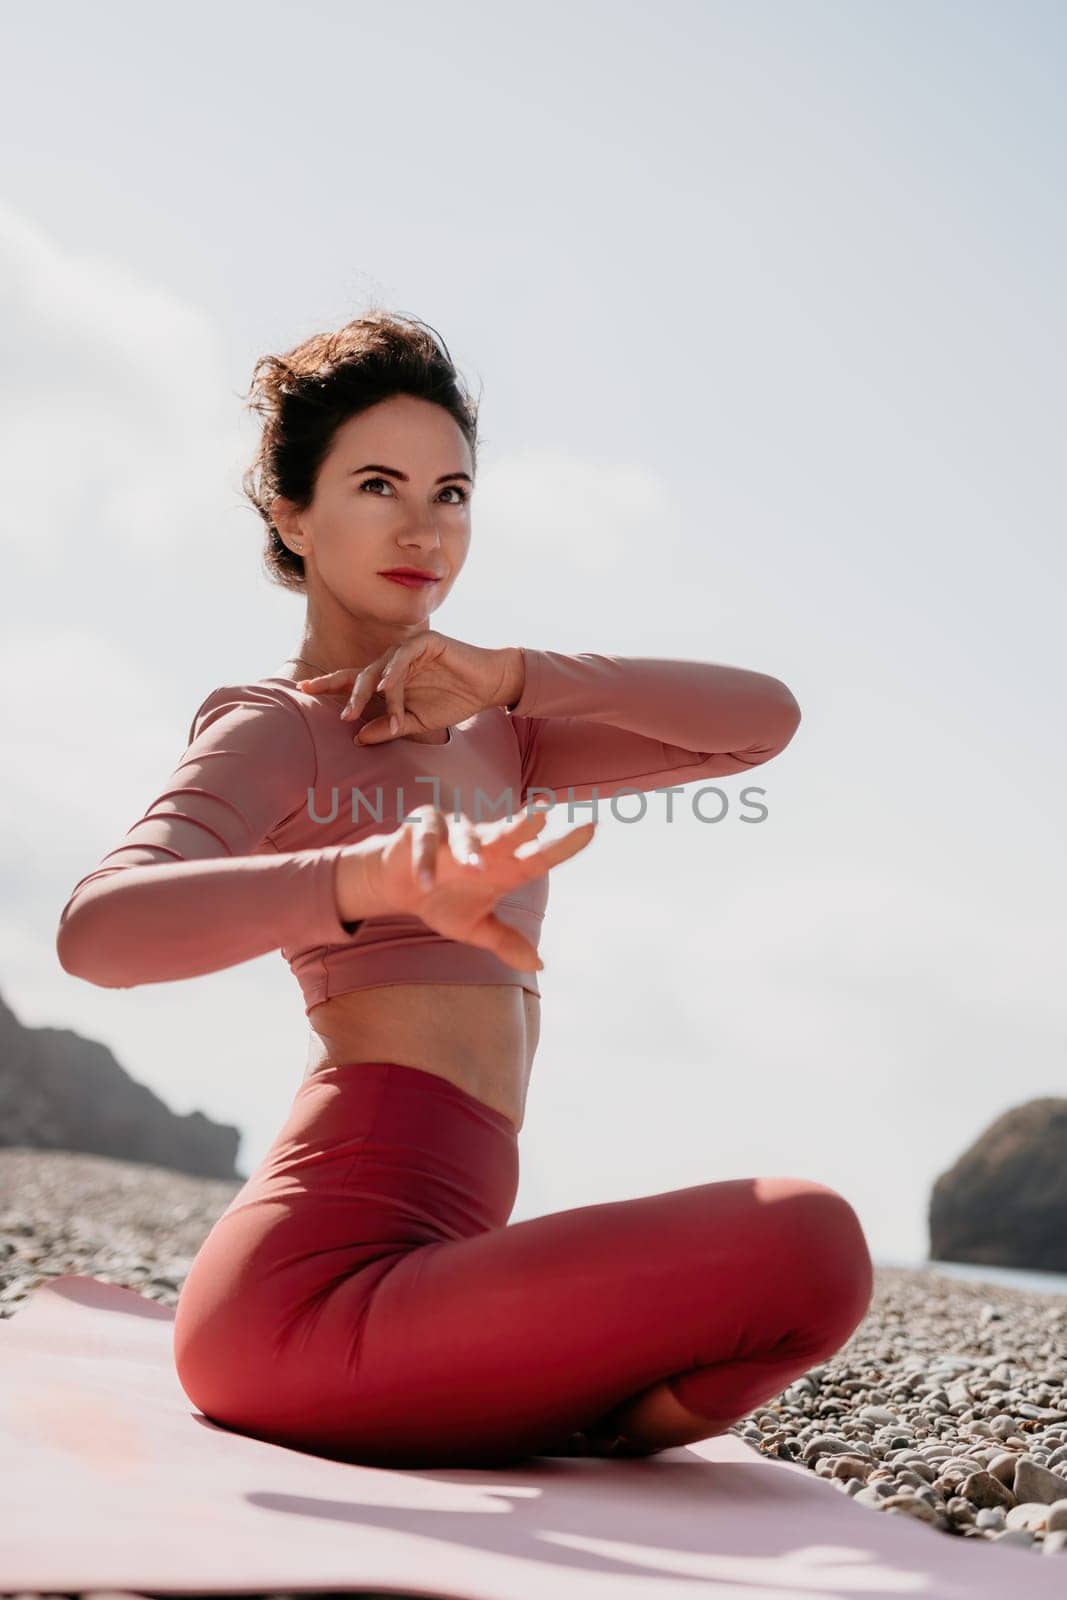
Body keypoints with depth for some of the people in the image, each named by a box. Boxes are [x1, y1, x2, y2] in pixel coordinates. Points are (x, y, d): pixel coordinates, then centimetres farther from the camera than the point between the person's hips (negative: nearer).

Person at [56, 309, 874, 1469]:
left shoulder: (486, 737, 20)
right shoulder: (275, 727, -2)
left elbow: (764, 720, 11)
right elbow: (98, 928, -23)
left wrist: (511, 675, -3)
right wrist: (376, 876, -40)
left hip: (419, 1263, 9)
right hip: (318, 1294, -9)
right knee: (807, 1239, -24)